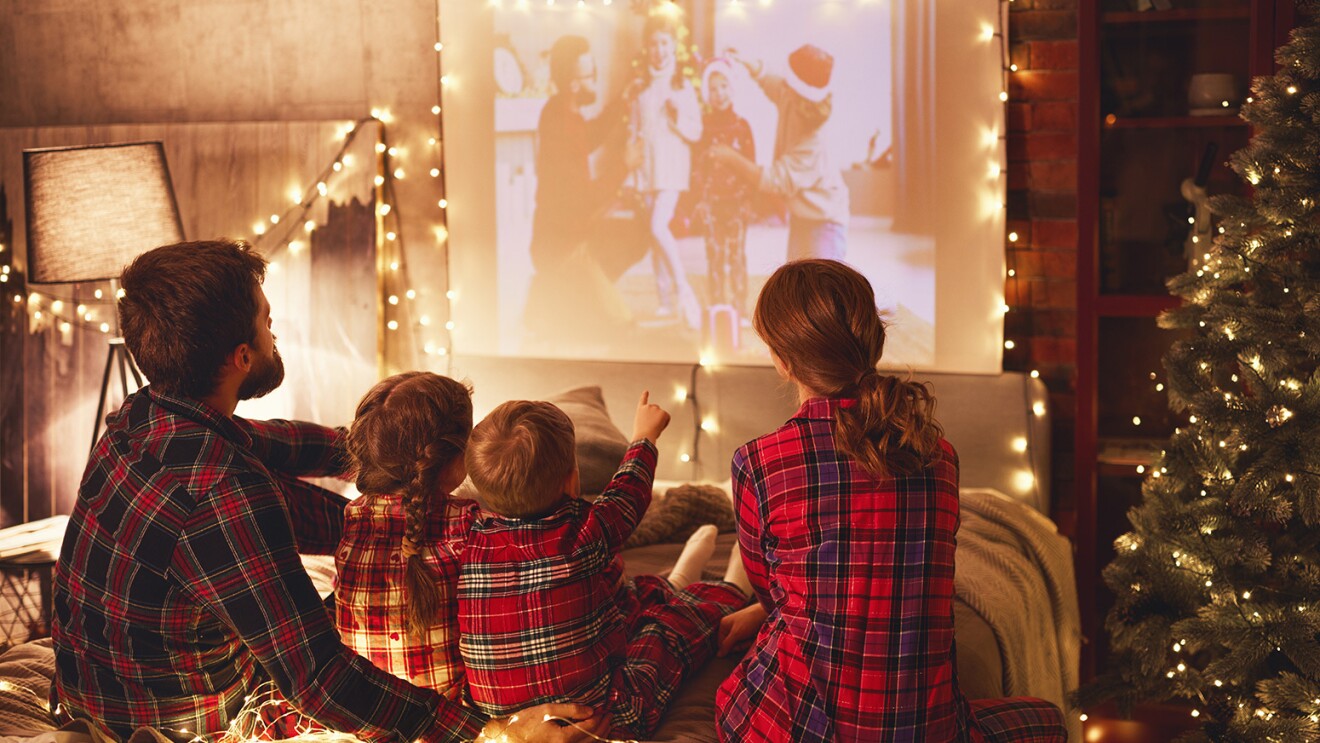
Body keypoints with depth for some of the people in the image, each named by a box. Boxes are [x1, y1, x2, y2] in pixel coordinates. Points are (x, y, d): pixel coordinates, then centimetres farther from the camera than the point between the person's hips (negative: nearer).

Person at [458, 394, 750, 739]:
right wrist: (644, 437, 20)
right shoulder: (584, 533, -22)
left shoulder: (470, 543, -16)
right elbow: (629, 492, 1)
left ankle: (671, 587, 59)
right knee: (675, 620, 24)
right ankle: (731, 593, 53)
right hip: (601, 715, -5)